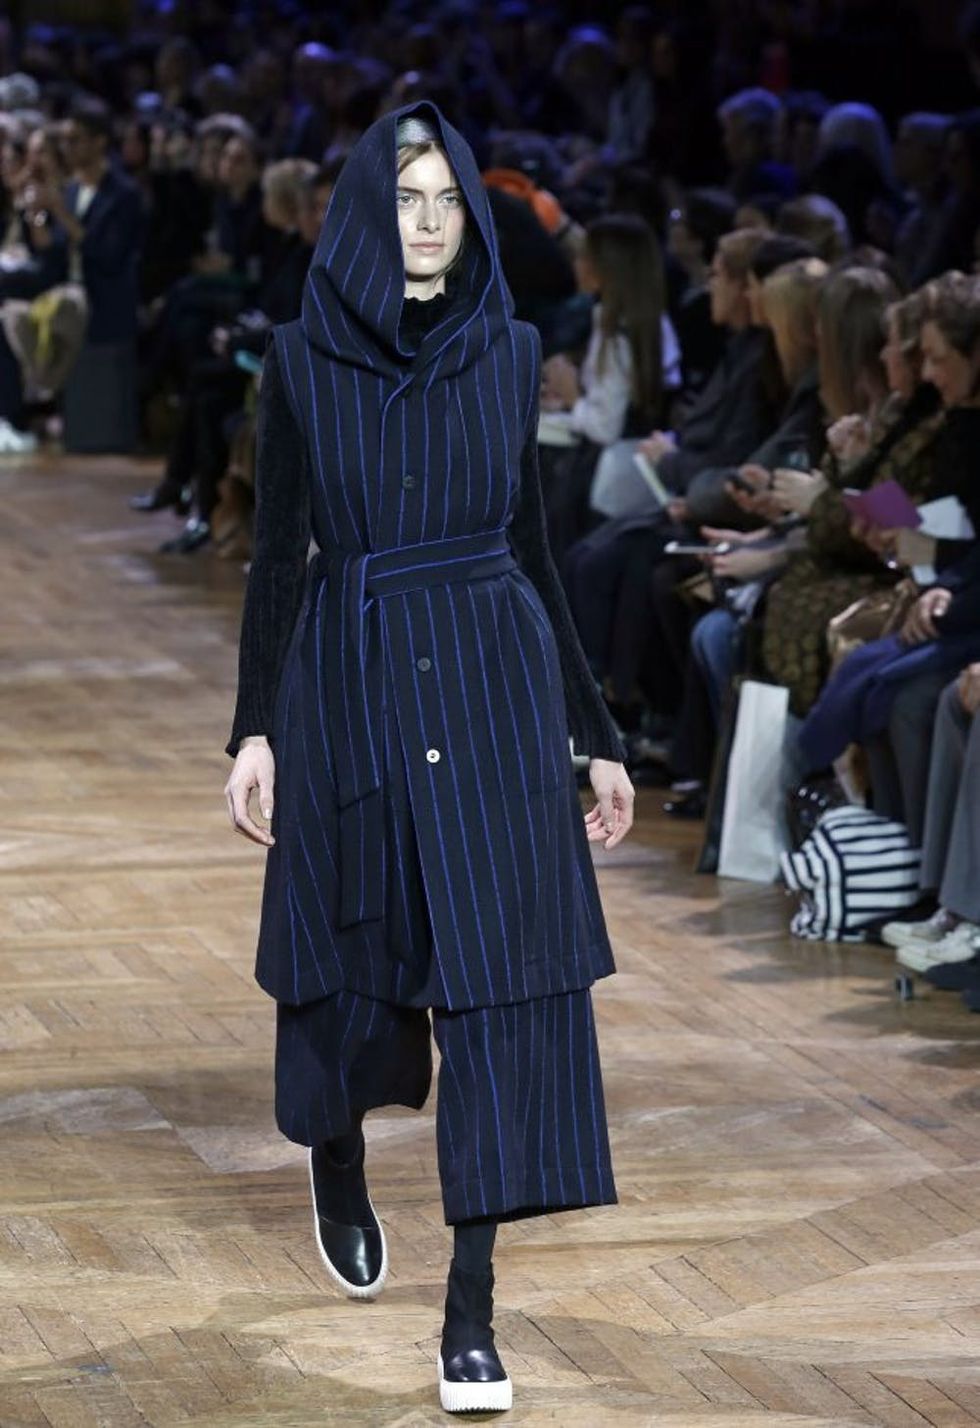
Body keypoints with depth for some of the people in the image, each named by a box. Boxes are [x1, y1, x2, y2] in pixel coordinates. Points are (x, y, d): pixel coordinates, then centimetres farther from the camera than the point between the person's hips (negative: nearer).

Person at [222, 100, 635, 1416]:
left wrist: (594, 733, 8)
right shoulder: (303, 360, 0)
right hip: (353, 679, -1)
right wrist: (254, 728, -7)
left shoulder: (509, 354, 5)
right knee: (351, 956, 12)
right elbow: (278, 552, 1)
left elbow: (532, 544, 9)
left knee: (498, 982, -8)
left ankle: (472, 1308, -8)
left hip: (495, 680, 1)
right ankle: (338, 1168, 46)